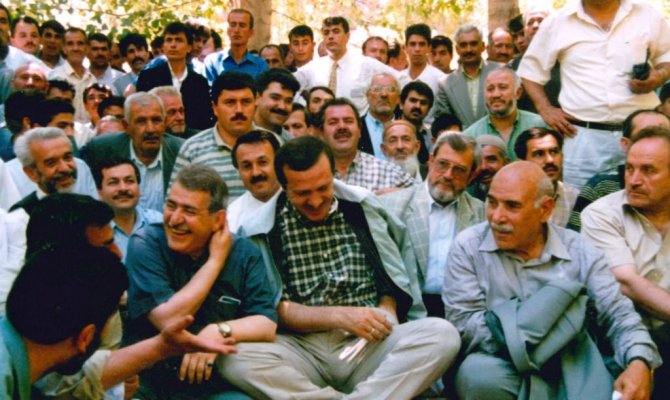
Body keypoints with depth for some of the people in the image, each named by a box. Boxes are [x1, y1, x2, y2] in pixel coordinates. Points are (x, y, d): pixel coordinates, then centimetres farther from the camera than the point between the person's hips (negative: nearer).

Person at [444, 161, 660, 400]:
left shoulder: (580, 253, 3)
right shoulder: (468, 248, -3)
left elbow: (619, 316, 1)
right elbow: (463, 325, -10)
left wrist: (639, 363, -21)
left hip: (571, 371, 1)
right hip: (500, 367, 0)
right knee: (479, 376, -35)